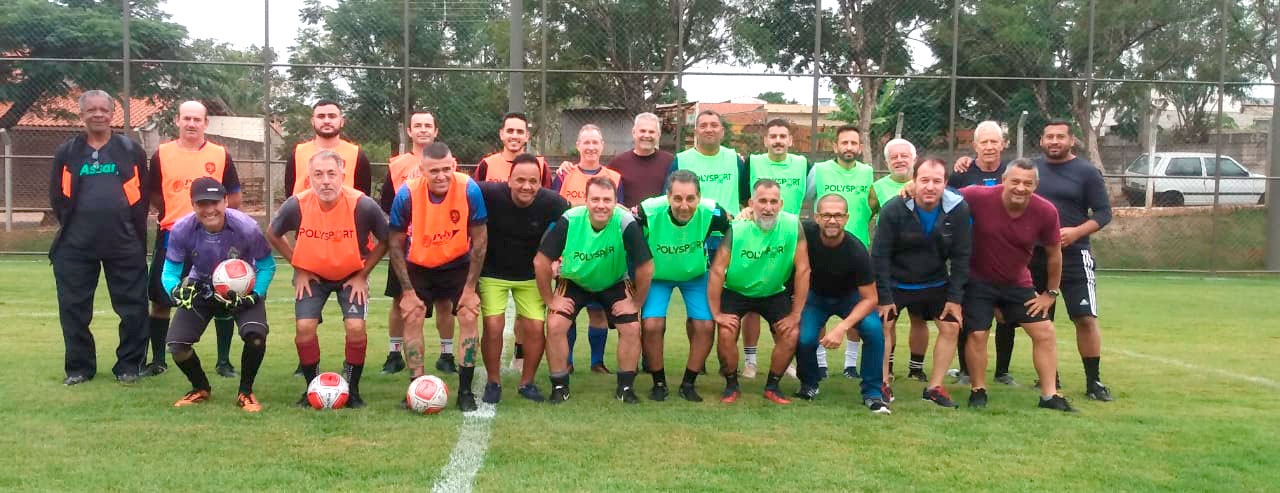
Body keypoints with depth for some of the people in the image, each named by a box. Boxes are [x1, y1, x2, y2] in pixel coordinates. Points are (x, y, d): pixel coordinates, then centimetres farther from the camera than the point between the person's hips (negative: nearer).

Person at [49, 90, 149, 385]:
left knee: (133, 308, 0)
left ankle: (129, 366, 11)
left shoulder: (131, 150, 6)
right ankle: (79, 367, 18)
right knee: (74, 308, 5)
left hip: (125, 244, -1)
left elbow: (142, 195, 6)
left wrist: (132, 228, 0)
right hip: (76, 246, 1)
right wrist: (73, 226, 5)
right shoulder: (67, 152, 9)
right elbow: (57, 196, 11)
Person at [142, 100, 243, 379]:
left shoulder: (220, 156, 3)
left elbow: (234, 198, 7)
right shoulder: (161, 155, 3)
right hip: (170, 237, 1)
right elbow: (153, 195, 9)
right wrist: (173, 214, 0)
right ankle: (157, 361, 21)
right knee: (160, 301, 6)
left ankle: (224, 361, 13)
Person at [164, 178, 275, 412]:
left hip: (242, 290, -2)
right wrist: (177, 292, -35)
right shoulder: (181, 230, -24)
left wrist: (253, 296, -27)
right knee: (176, 343, -13)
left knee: (256, 335, -29)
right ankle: (201, 388, 20)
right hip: (200, 290, 2)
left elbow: (267, 266, -15)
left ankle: (245, 392, 0)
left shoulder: (246, 228, -29)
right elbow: (169, 272, -13)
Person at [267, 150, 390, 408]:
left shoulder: (363, 206, -27)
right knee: (304, 327, -14)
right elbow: (273, 236, -1)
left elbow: (386, 241, -10)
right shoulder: (296, 206, -23)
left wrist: (362, 275, -10)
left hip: (352, 275, -1)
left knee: (356, 327, -17)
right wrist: (299, 269, -4)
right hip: (311, 275, 1)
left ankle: (352, 389, 6)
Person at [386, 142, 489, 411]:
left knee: (469, 315, -12)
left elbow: (480, 240, -14)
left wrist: (470, 287, -13)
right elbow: (396, 245, -12)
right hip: (417, 266, 1)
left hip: (458, 264, 0)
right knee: (412, 317, -9)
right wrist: (408, 291, -13)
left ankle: (465, 390, -2)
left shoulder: (469, 190, -25)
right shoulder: (407, 193, -24)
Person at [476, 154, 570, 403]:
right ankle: (493, 382, 13)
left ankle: (527, 383, 17)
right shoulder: (489, 194, -25)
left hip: (531, 274, 1)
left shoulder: (552, 203, -20)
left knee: (535, 327, -5)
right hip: (492, 272, -1)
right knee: (493, 326, -10)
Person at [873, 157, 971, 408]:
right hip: (895, 282, -2)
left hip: (935, 284, 2)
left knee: (951, 327, -3)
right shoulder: (893, 209, -22)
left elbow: (962, 256, -8)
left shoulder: (959, 209, -16)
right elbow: (880, 256, -16)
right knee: (883, 326, -12)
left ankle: (934, 387, 9)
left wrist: (955, 297, -9)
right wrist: (884, 297, -16)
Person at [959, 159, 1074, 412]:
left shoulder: (1046, 212, -18)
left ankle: (1049, 395, 13)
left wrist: (1051, 292, 3)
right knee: (977, 334, -5)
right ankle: (978, 390, 15)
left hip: (1018, 283, 3)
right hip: (979, 280, -3)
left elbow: (1054, 254, -2)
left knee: (1045, 331, 2)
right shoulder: (979, 197, -26)